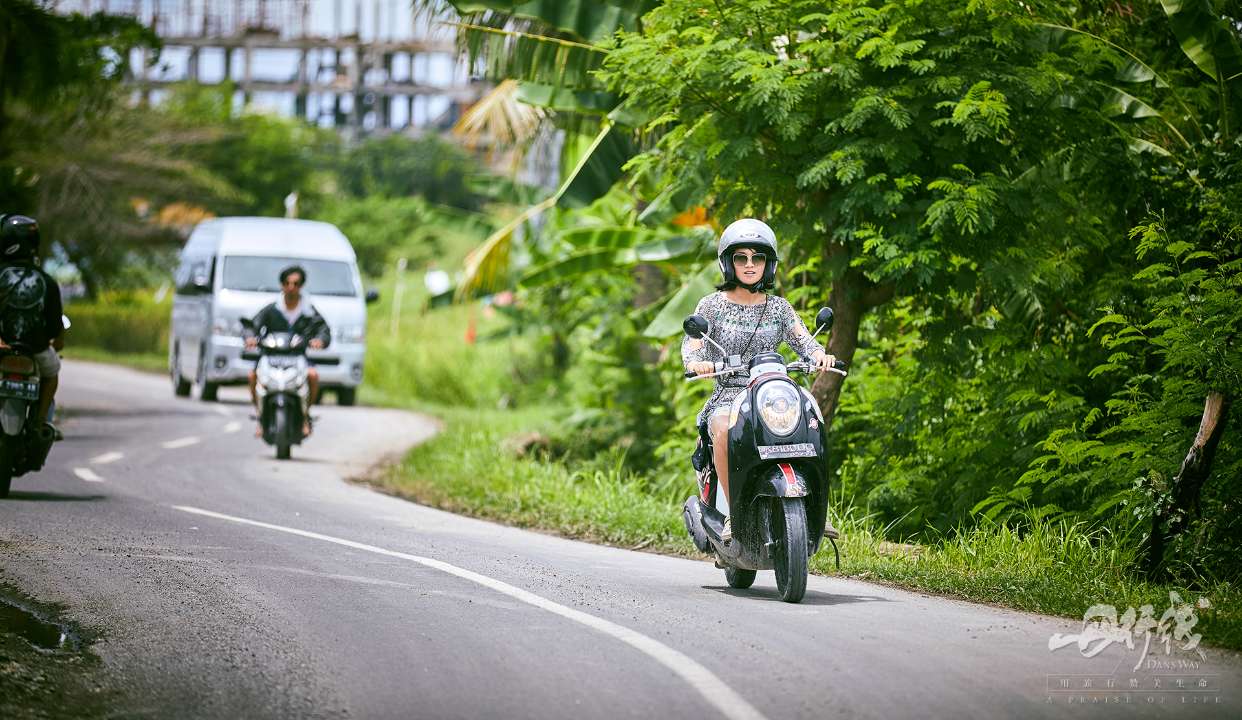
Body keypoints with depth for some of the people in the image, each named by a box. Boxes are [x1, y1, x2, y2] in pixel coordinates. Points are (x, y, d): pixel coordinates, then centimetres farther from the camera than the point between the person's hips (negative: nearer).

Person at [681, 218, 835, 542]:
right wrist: (696, 362, -27)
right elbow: (693, 342, -4)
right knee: (724, 430, -37)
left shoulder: (778, 307, 15)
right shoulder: (712, 305, 8)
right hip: (728, 396, -2)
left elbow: (802, 339, 4)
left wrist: (819, 355, -19)